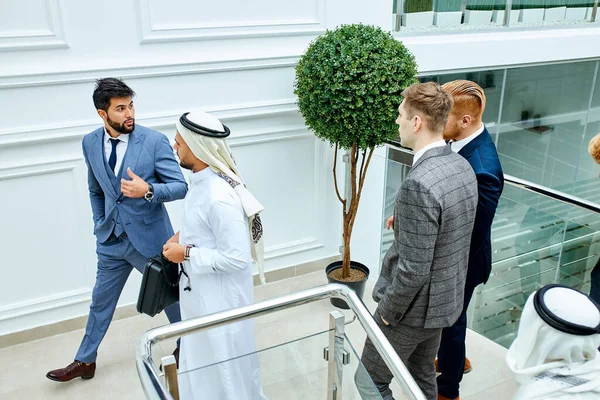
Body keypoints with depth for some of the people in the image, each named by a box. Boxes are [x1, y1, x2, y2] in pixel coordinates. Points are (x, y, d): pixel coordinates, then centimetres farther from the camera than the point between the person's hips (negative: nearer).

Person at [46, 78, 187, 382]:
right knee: (101, 301, 19)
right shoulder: (90, 143, -1)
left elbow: (180, 186, -16)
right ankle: (85, 361, 38)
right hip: (111, 239, 4)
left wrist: (148, 191, -32)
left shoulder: (155, 141, -16)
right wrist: (99, 225, 12)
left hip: (149, 237, -4)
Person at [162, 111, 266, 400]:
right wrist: (182, 236, 1)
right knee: (202, 360, 27)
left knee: (223, 364, 13)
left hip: (220, 296, -9)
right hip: (199, 289, 9)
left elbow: (237, 258, -28)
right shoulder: (201, 180, -1)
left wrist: (186, 253, -22)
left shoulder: (220, 197, -31)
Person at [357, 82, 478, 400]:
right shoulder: (463, 166, -2)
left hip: (414, 306, -8)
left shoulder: (419, 185, -31)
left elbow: (413, 269, -27)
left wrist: (388, 310, -14)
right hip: (446, 299, 9)